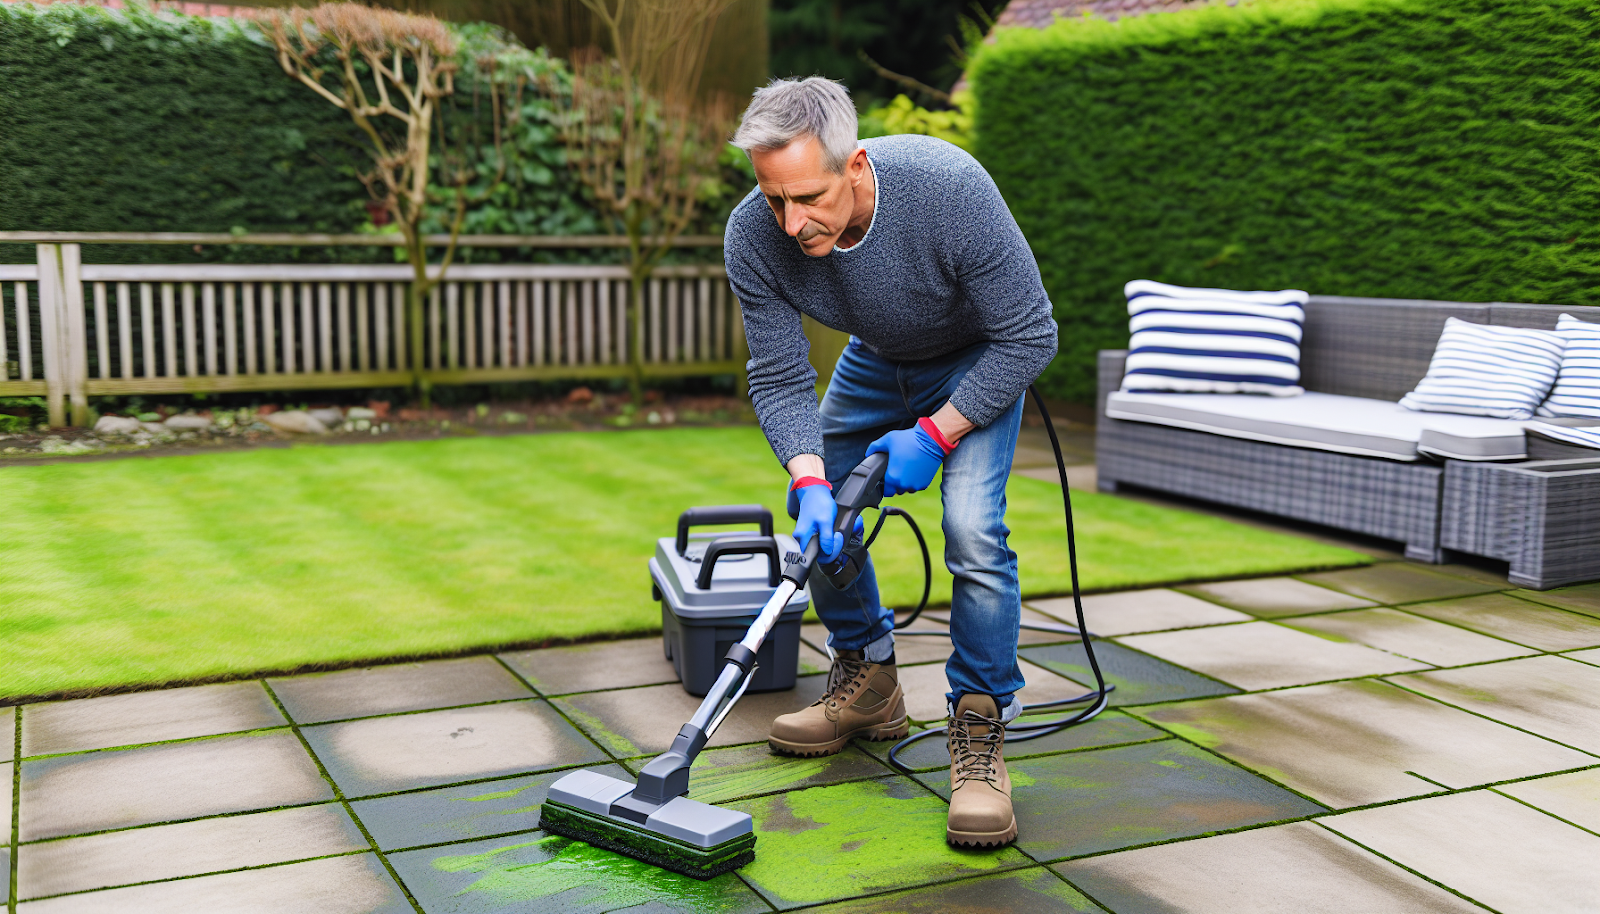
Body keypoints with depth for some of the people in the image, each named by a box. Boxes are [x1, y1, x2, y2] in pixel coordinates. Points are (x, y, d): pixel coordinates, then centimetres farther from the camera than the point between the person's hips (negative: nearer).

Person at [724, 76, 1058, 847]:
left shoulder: (951, 189, -40)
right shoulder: (753, 235, -28)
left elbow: (1029, 336, -28)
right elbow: (779, 378, -19)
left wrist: (934, 434, -29)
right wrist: (810, 480, -34)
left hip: (980, 357, -4)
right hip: (875, 358, 5)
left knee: (972, 527, -23)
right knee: (820, 518, 2)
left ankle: (979, 732, -9)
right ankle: (867, 686, 25)